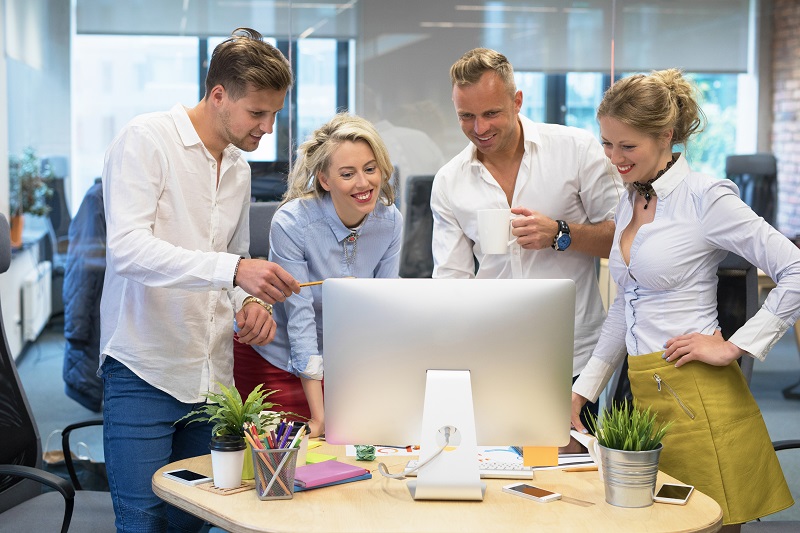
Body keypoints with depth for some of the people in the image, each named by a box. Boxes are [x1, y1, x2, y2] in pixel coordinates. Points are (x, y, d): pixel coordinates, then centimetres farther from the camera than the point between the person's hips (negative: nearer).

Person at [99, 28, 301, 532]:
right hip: (145, 371, -6)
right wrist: (233, 269, -31)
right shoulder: (145, 140, -8)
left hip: (213, 374, 7)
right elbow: (127, 248, -21)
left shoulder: (239, 166, 16)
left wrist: (252, 302, 2)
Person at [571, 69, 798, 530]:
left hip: (699, 400, -7)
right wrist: (583, 389, 18)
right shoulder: (631, 200, 14)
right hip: (645, 396, 7)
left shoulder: (705, 197, -10)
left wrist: (735, 347, -13)